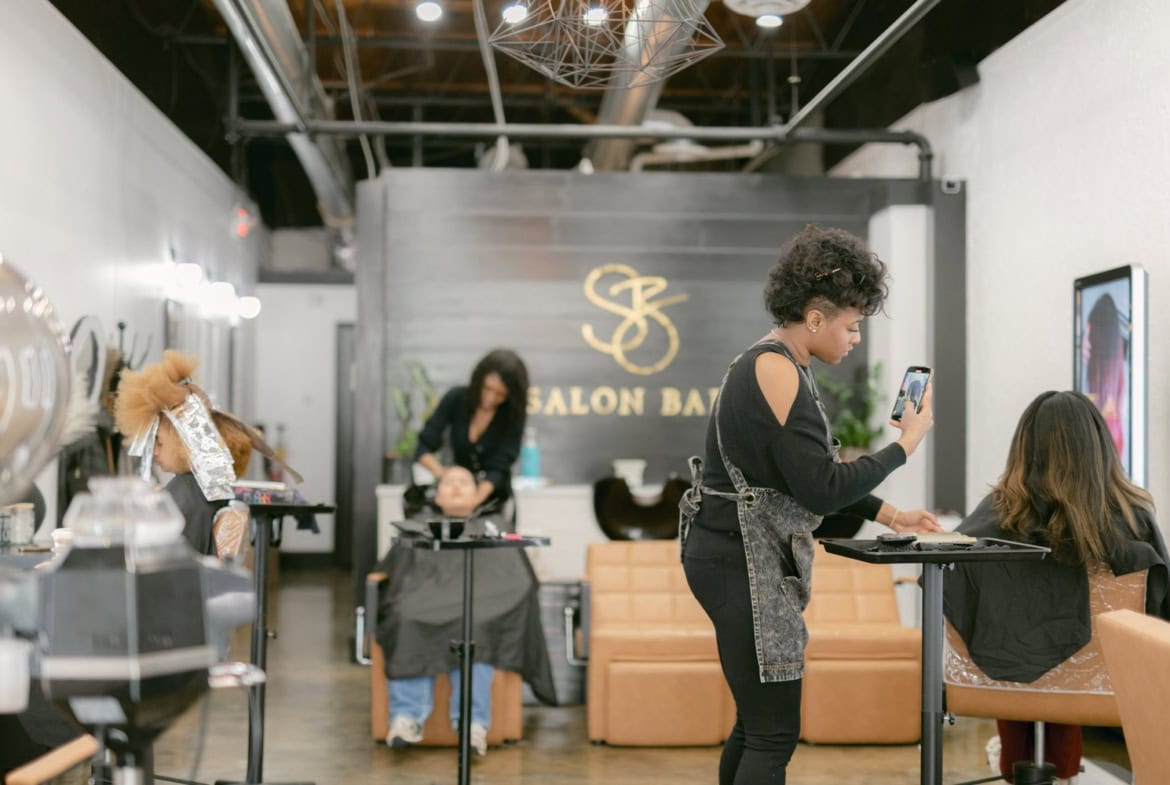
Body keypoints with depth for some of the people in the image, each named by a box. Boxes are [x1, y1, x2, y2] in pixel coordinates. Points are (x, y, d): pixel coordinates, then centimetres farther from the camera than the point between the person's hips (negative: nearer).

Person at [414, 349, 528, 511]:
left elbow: (498, 469, -18)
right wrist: (445, 475, -26)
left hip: (492, 497, -1)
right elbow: (424, 448, -7)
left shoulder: (513, 415, -11)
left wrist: (472, 501, -35)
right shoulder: (455, 399, -9)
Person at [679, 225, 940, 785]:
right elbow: (821, 488, -21)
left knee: (758, 723, 15)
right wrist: (905, 443, -11)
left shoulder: (779, 365, 14)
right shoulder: (775, 370, -18)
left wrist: (888, 514, 16)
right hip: (743, 562, -10)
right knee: (775, 732, -6)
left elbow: (811, 474, 22)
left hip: (740, 556, 10)